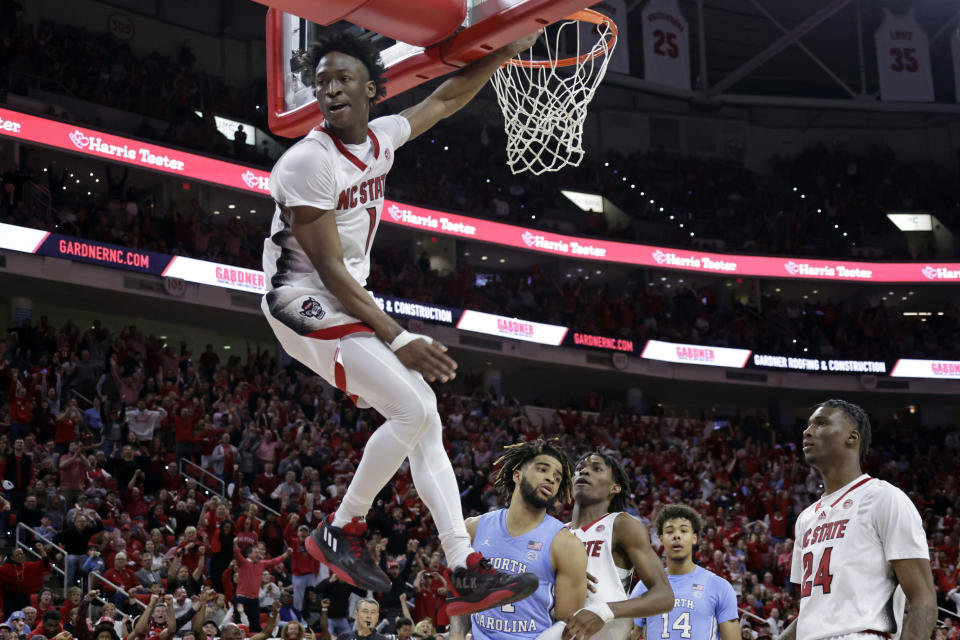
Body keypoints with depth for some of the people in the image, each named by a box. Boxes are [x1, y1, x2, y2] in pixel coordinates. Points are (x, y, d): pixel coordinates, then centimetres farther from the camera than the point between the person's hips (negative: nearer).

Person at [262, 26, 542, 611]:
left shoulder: (380, 137, 3)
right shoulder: (309, 161, -21)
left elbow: (445, 100, 20)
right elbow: (330, 270, -22)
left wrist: (506, 52, 12)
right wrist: (398, 338, -24)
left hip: (350, 302, 9)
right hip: (306, 303, -9)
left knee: (424, 418, 1)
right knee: (413, 412, -19)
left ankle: (467, 573, 0)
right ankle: (341, 532, -2)